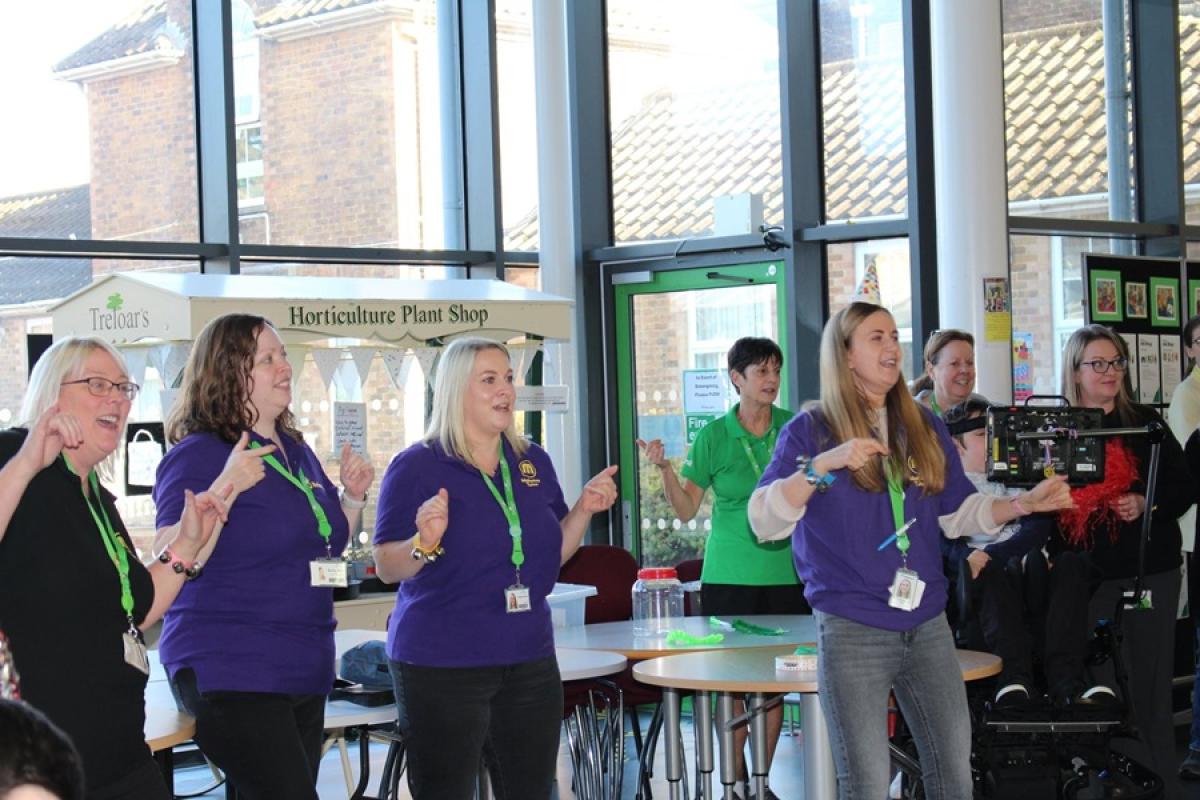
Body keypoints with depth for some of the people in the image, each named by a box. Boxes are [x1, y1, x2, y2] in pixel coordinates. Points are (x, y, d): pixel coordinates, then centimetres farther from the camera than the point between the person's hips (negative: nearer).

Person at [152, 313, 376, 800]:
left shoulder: (297, 452, 14)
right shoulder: (198, 454, -9)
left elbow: (323, 546, 25)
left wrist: (352, 497, 8)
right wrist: (226, 489, -29)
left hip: (305, 670, 8)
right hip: (231, 673, -8)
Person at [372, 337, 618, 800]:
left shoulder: (533, 462, 9)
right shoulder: (416, 467, -8)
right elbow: (387, 568, -8)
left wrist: (585, 509, 0)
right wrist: (426, 542, -27)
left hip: (529, 658, 6)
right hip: (441, 667, -5)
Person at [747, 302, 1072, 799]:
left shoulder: (923, 427, 11)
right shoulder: (810, 430, -4)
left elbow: (958, 513, 15)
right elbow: (764, 521, -15)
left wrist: (1025, 502, -1)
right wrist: (824, 465, -28)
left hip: (927, 625, 5)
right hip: (852, 631, -5)